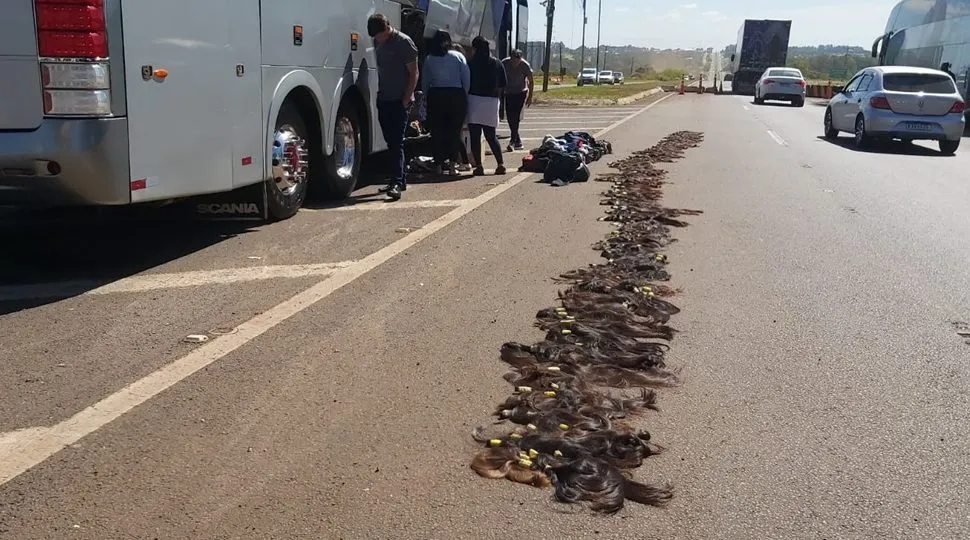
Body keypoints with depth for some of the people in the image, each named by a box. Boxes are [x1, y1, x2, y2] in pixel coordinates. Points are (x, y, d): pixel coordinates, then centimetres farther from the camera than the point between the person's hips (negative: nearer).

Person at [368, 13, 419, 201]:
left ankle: (397, 182, -17)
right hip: (384, 100, 7)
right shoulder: (378, 43, 12)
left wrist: (406, 99, -14)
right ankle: (401, 179, 19)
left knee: (397, 143, -13)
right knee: (391, 143, 10)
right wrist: (378, 95, 10)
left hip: (400, 101, -7)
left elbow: (414, 73, -9)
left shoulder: (404, 42, -9)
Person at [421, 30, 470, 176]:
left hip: (435, 96, 1)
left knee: (437, 131, 5)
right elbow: (467, 79, -1)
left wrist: (427, 98, 14)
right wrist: (465, 96, 7)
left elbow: (425, 82, 6)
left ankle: (438, 164, 5)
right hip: (456, 95, -1)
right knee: (454, 131, 3)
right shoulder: (458, 56, 2)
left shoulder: (429, 59, 6)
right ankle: (453, 163, -2)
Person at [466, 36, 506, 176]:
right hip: (492, 102, 4)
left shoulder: (471, 63, -4)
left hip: (474, 100, -4)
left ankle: (478, 166, -4)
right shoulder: (497, 63, 8)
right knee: (491, 135, 13)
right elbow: (502, 85, 8)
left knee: (475, 136, 0)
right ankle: (501, 164, 6)